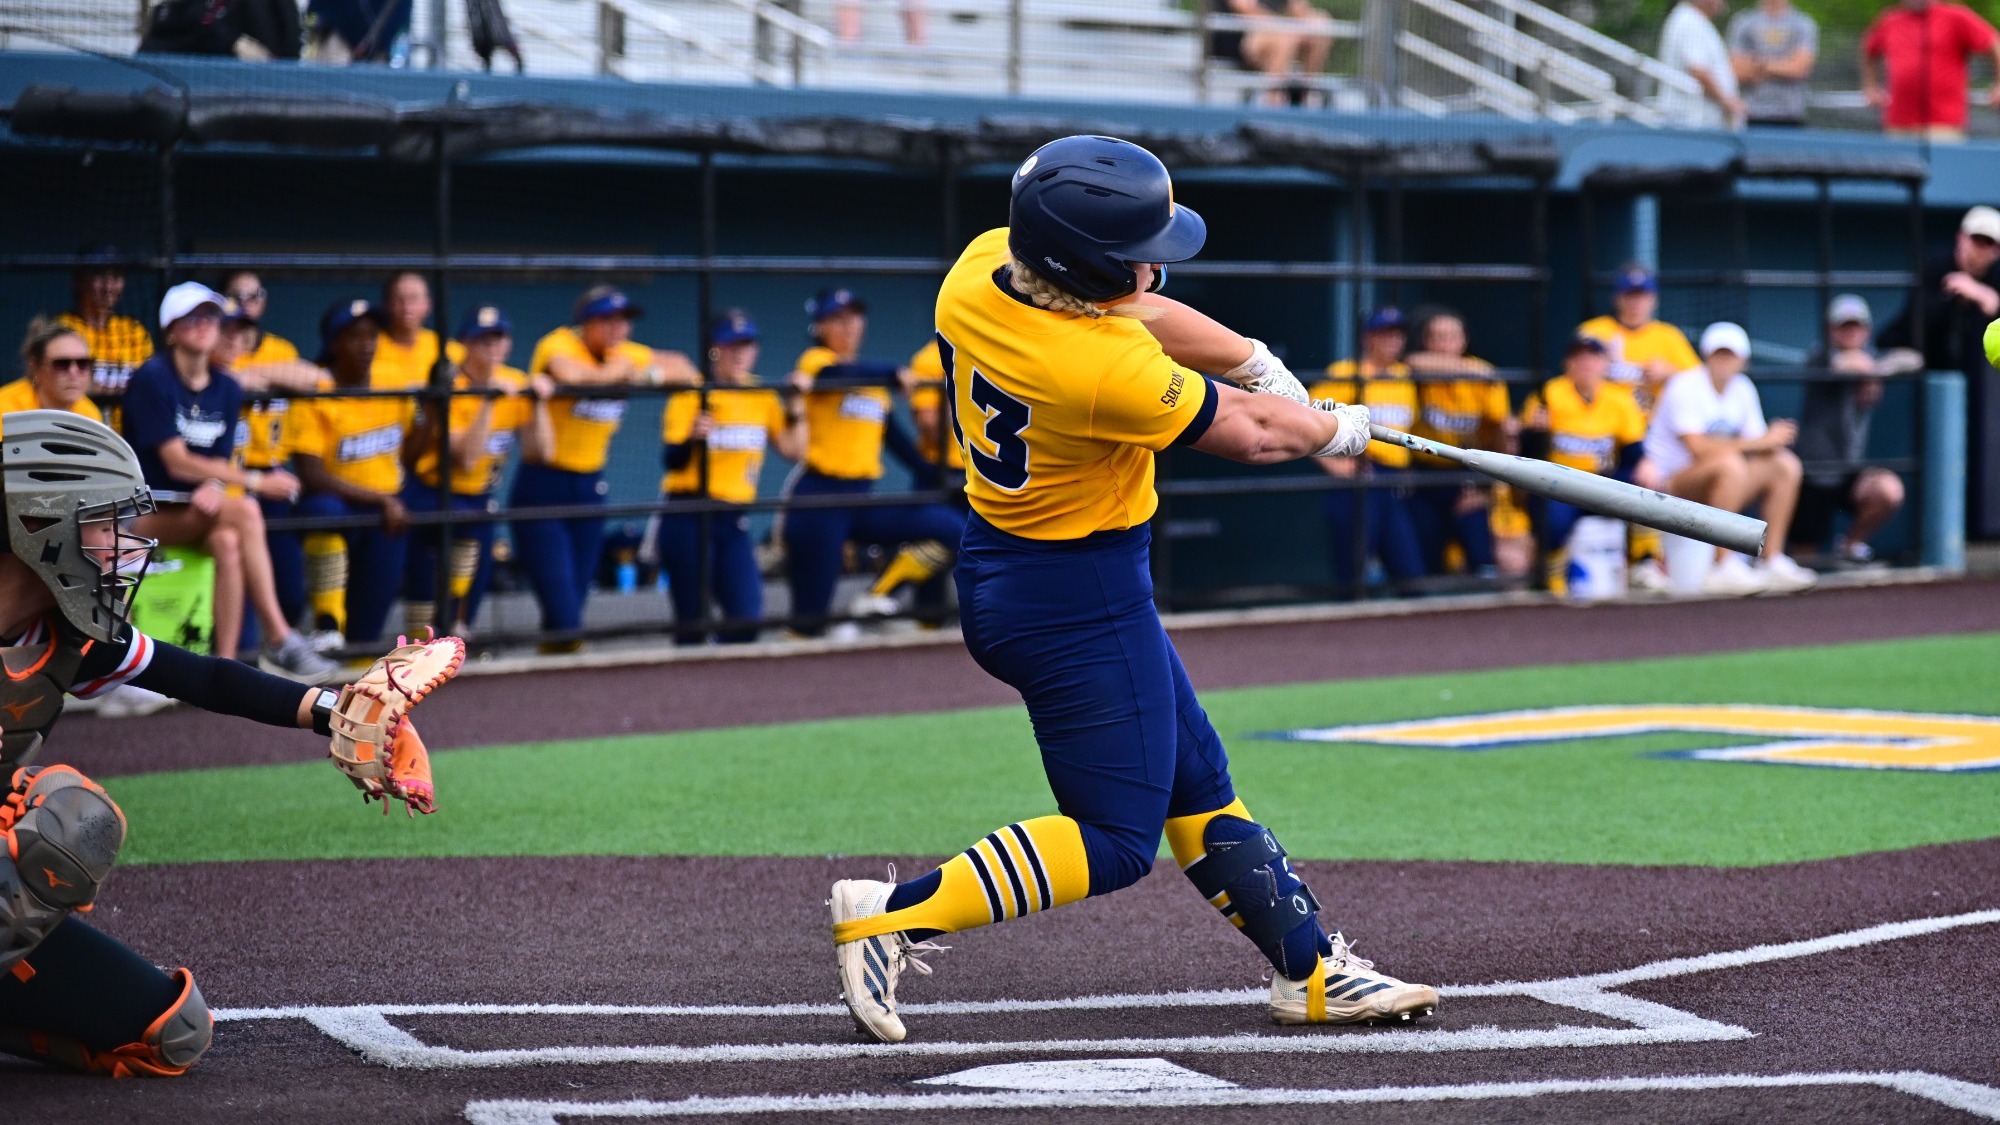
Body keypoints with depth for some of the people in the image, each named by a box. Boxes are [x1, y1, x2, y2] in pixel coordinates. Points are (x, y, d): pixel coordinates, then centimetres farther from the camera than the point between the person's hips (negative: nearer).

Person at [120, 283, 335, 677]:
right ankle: (279, 639, -29)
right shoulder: (152, 379, -10)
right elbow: (177, 463, -16)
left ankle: (225, 666, -31)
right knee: (245, 511, -30)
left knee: (228, 542, -31)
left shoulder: (227, 389, 9)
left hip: (198, 508, 5)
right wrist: (255, 482, -21)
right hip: (146, 513, -4)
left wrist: (214, 487, -19)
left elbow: (223, 460, 7)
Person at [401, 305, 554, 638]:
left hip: (479, 497, 5)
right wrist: (489, 402, -33)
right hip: (432, 494, -5)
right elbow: (466, 458, -29)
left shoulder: (516, 384, -2)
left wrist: (538, 402, -19)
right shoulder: (451, 389, -18)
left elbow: (539, 448, -8)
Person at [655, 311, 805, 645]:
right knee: (693, 621, -3)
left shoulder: (764, 397, 8)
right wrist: (693, 438, -35)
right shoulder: (692, 396, -7)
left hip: (734, 520, 5)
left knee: (747, 617, -3)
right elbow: (673, 460, -17)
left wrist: (795, 413, -9)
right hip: (688, 519, -5)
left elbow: (792, 450, 5)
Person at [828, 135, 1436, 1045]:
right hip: (1079, 602, -10)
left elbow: (1135, 312, 10)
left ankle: (1313, 972, 26)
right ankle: (894, 916, -6)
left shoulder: (983, 265, -10)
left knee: (1196, 782, 17)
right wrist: (1339, 429, 7)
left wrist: (1255, 360, 14)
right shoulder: (1110, 373, -32)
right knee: (1114, 841, -1)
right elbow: (1250, 434, -13)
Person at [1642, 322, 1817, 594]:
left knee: (1786, 464, -7)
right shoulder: (1686, 387, -14)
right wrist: (1760, 442, -24)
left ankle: (1772, 562, -7)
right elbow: (1699, 449, -25)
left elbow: (1758, 447, 5)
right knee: (1729, 463, -35)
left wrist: (1773, 443, -20)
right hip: (1669, 484, -7)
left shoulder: (1743, 389, 8)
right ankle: (1723, 570, -35)